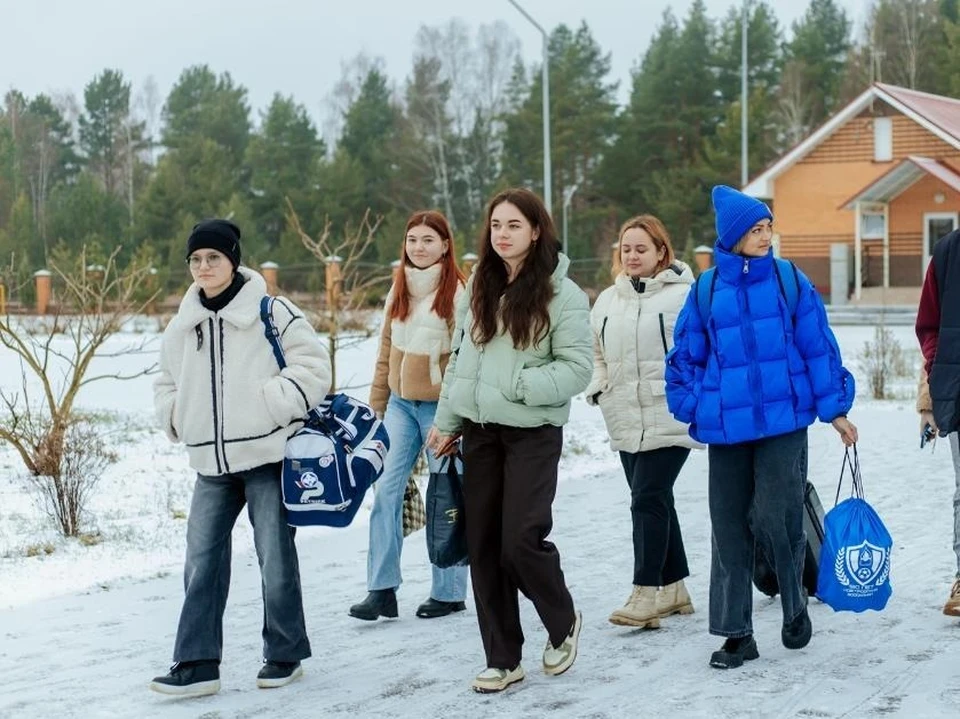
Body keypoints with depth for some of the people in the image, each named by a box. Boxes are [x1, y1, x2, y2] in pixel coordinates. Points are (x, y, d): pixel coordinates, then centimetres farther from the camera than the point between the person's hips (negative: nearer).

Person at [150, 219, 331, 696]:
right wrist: (175, 416, 6)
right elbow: (168, 383, 24)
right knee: (201, 561, 1)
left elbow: (312, 366, -9)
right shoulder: (183, 325, 10)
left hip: (266, 456, -5)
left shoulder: (271, 313, -8)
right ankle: (197, 663, 5)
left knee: (276, 559, 4)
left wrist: (273, 406, -17)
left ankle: (285, 656, 19)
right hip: (211, 464, 5)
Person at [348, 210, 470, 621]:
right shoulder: (399, 291, 10)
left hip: (439, 405, -5)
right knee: (386, 490, -3)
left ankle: (449, 592, 14)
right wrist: (377, 404, 12)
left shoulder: (458, 292, -9)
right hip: (400, 403, 5)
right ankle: (382, 589, -1)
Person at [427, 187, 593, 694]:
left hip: (533, 433, -5)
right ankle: (502, 658, 15)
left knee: (521, 540, -11)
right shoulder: (477, 290, 9)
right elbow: (459, 360, 15)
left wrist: (518, 385, -21)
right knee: (483, 546, 5)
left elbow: (577, 368, -12)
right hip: (479, 430, 6)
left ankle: (563, 624, 18)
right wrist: (446, 421, 12)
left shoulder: (563, 295, -8)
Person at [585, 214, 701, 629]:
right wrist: (598, 389, 9)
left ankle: (647, 593, -10)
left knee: (648, 501, -12)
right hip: (626, 421, 6)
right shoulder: (607, 301, 13)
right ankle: (673, 588, 23)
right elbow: (597, 353, 24)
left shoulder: (683, 296, -6)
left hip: (669, 418, -6)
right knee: (655, 502, 13)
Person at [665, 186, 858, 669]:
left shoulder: (790, 282, 2)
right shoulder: (706, 290, 4)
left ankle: (796, 607, 18)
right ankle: (736, 633, 14)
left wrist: (834, 409, 4)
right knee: (729, 529, 4)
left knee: (774, 518, -8)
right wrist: (691, 409, 5)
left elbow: (818, 348, 4)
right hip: (726, 427, 2)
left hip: (783, 421, -2)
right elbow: (686, 356, 12)